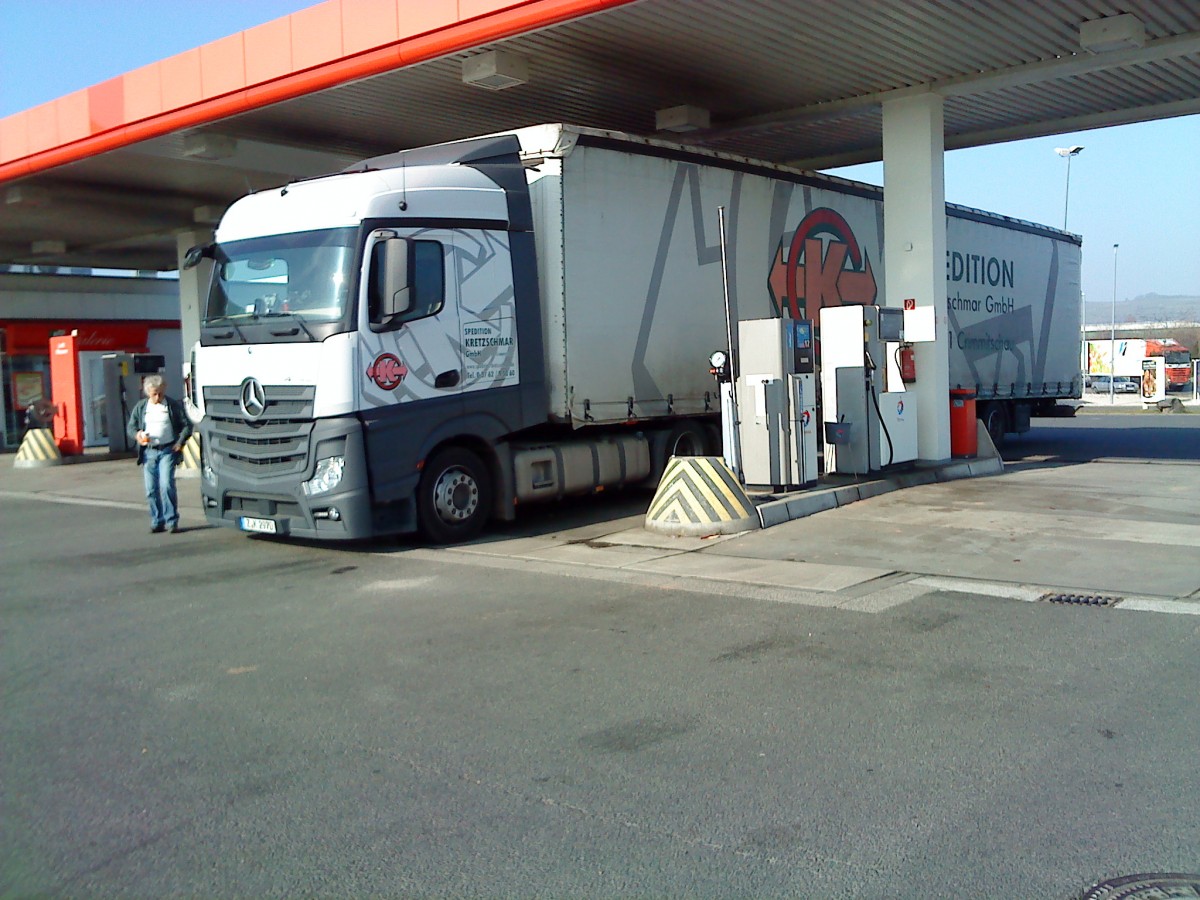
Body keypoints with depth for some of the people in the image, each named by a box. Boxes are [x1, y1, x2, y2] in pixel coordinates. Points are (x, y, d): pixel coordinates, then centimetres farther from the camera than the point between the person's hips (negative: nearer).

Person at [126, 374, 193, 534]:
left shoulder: (174, 405, 3)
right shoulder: (140, 407, 12)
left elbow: (187, 425, 6)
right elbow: (130, 427, 15)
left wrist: (180, 442, -7)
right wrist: (137, 434, -7)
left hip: (167, 451, -3)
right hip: (148, 452, 3)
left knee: (167, 485, -14)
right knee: (151, 489, 3)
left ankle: (172, 521, -6)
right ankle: (157, 522, 14)